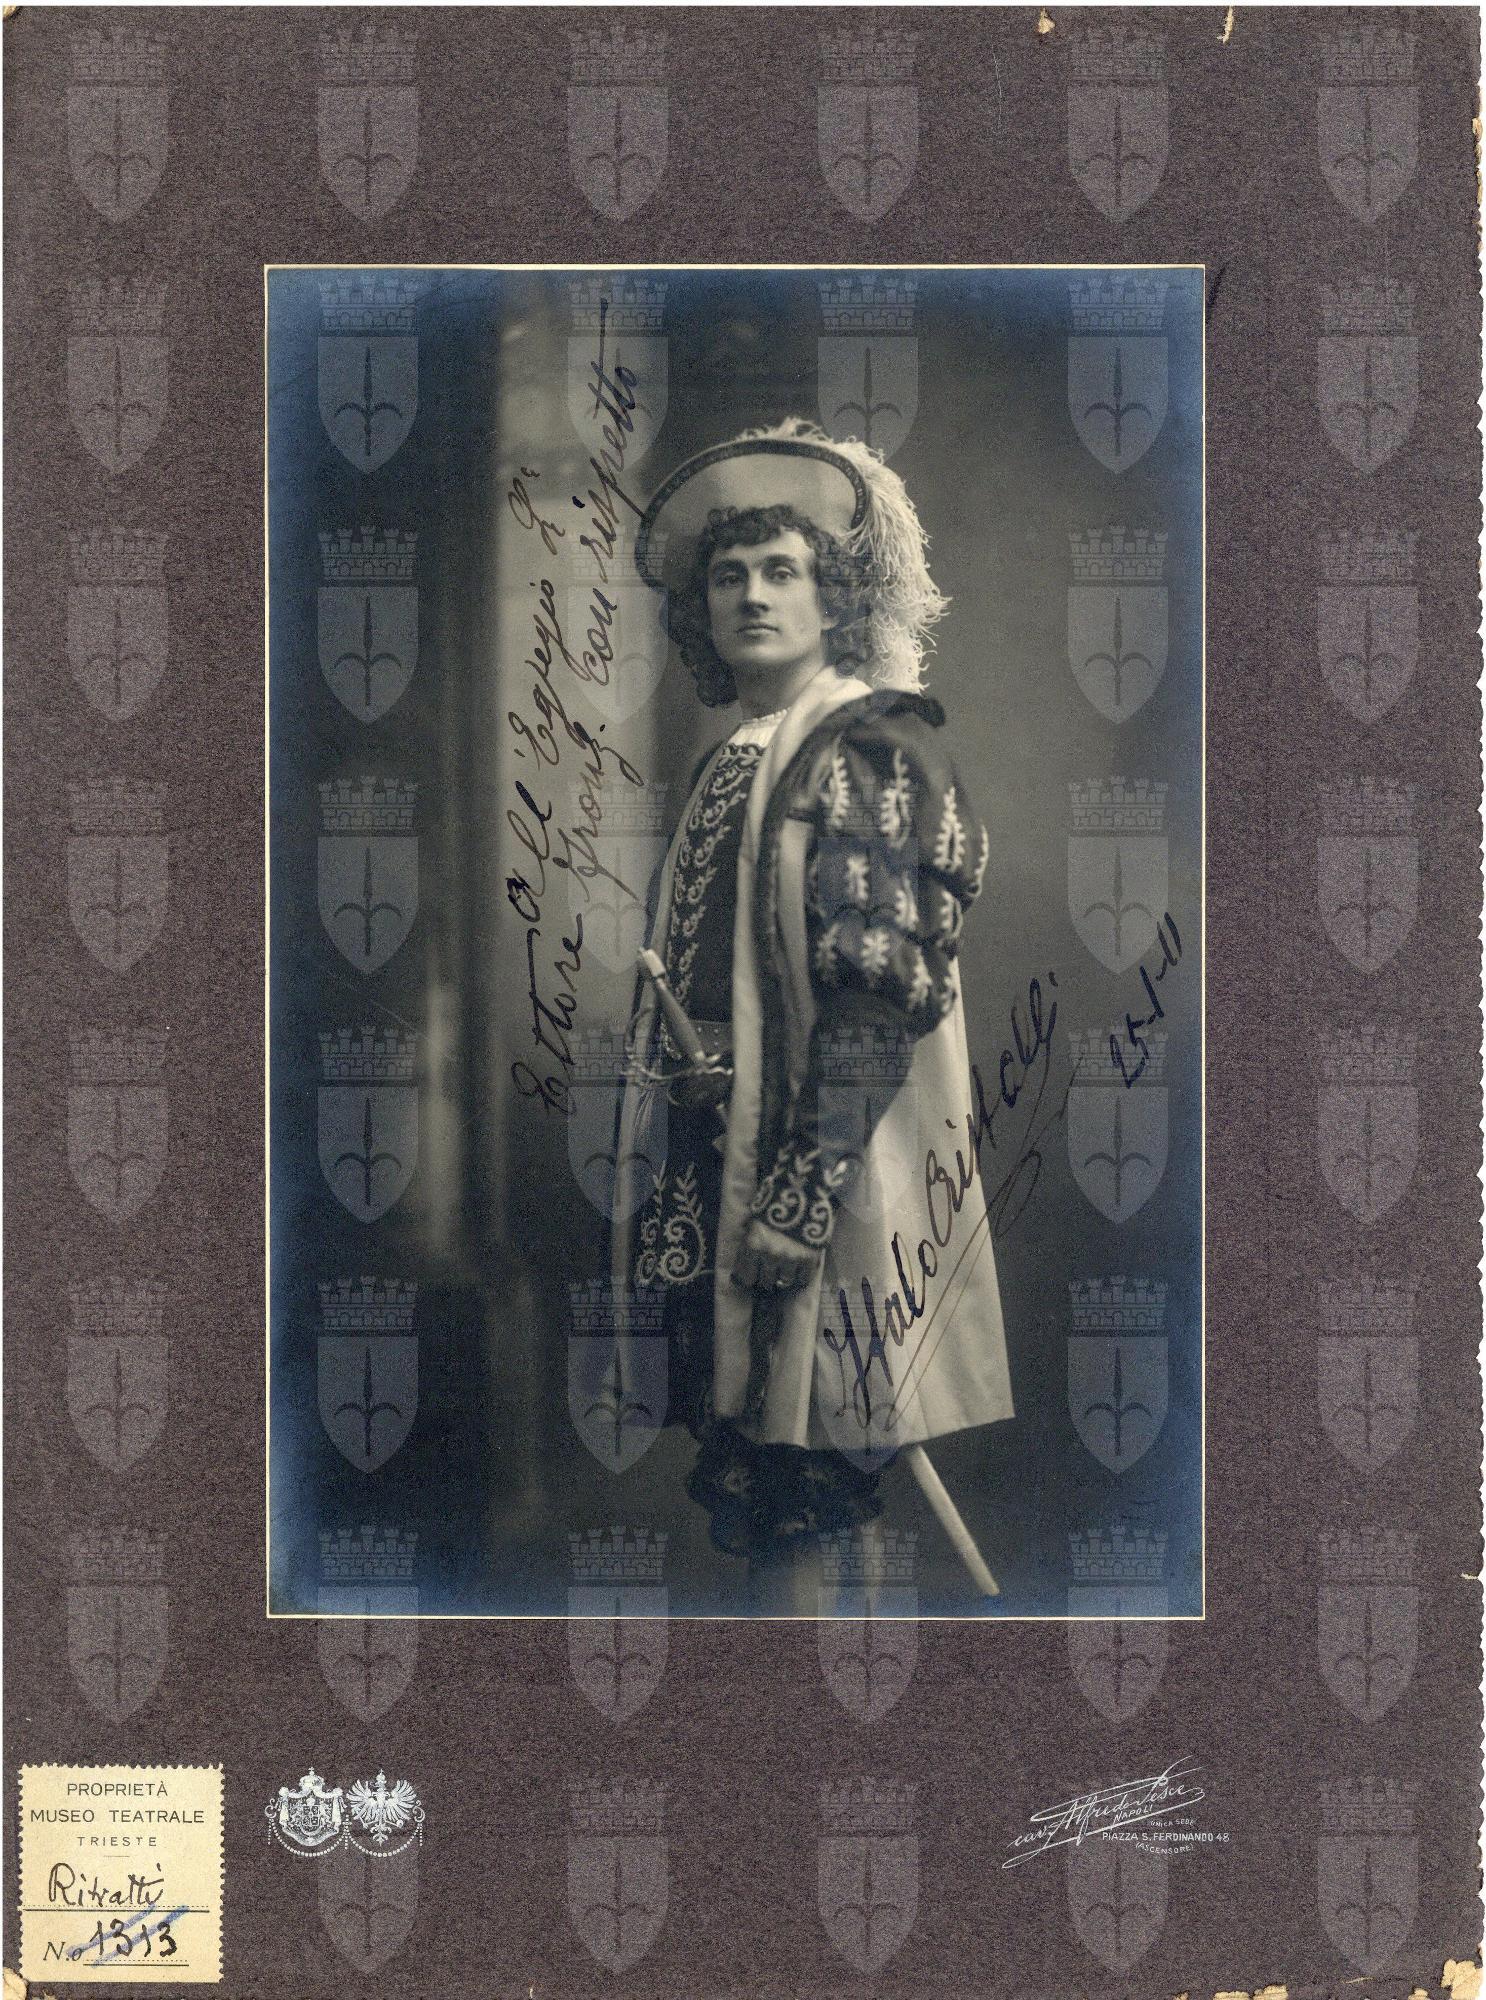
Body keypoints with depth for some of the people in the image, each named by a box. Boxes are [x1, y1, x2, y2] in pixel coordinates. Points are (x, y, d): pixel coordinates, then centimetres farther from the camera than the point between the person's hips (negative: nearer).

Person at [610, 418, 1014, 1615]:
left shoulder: (873, 751, -9)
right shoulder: (740, 762, 17)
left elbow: (884, 989, -18)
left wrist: (803, 1192, -22)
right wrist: (677, 1182, 17)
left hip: (826, 1190, -8)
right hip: (724, 1179, 8)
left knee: (786, 1511, -5)